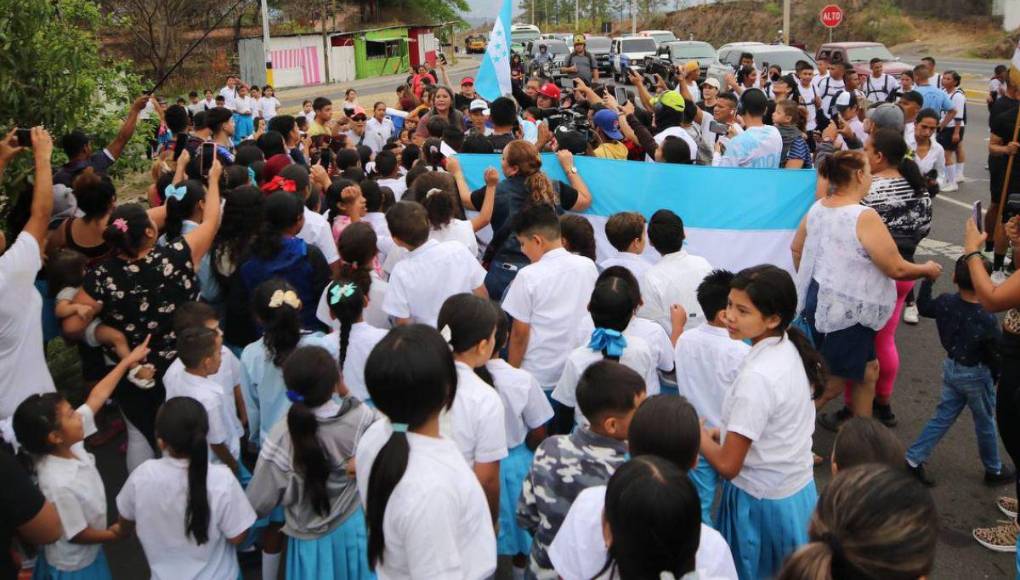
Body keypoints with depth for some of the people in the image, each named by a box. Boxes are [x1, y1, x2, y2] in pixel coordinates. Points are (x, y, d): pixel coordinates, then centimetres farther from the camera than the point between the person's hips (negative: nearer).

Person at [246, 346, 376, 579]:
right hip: (355, 527, 2)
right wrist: (346, 394, 2)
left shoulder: (283, 436, -27)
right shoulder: (362, 416, -23)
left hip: (312, 539, -1)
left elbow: (259, 504, -17)